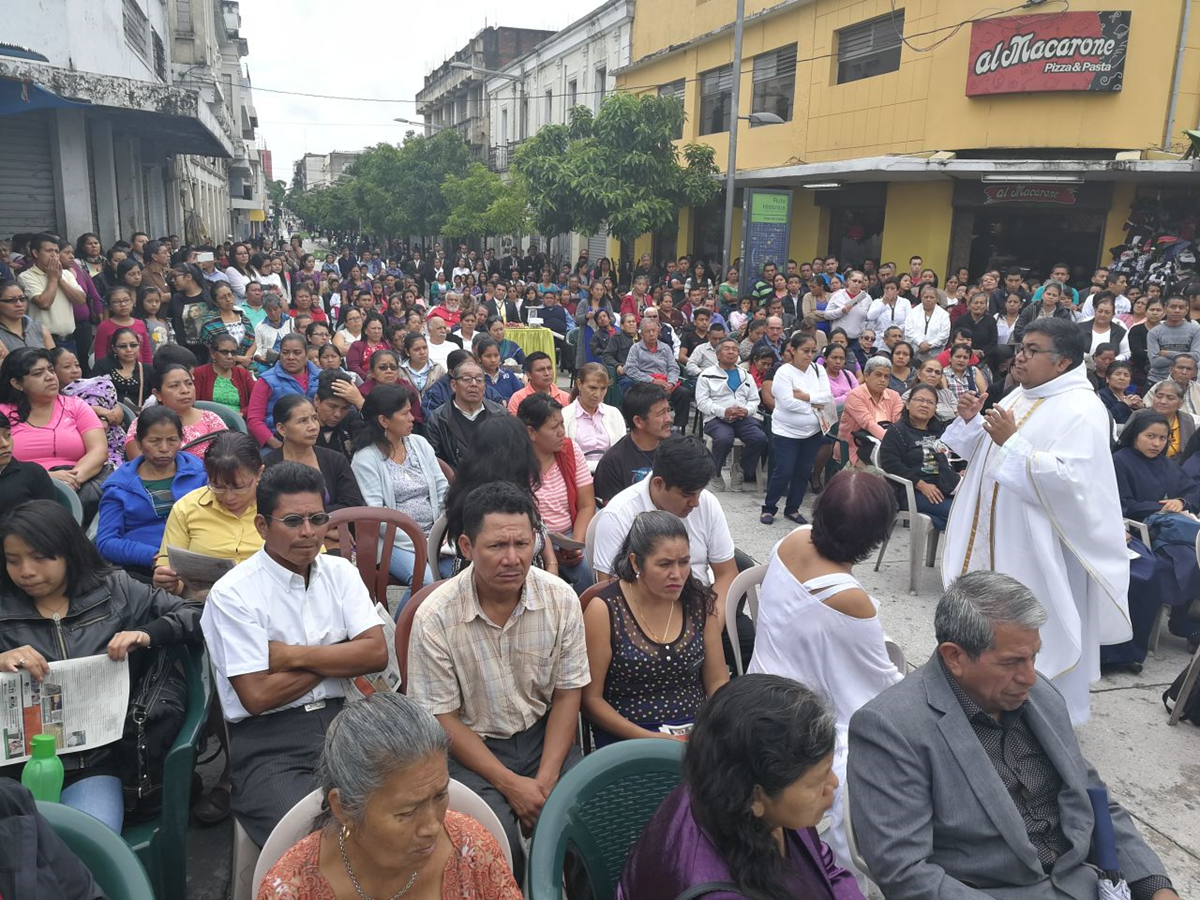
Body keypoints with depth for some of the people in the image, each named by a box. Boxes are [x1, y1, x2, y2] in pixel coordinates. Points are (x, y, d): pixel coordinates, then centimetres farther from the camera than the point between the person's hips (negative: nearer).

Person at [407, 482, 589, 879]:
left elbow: (567, 694, -1)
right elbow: (443, 718, -9)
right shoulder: (435, 618, -17)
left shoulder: (561, 599, -9)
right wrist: (510, 783, -15)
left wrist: (546, 779, -11)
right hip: (471, 745, -2)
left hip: (543, 734, 3)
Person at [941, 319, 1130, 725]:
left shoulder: (1082, 411, -17)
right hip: (996, 534, 8)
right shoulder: (1021, 396, 10)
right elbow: (987, 455, 16)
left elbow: (1069, 480, -27)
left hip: (1038, 545, -8)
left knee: (1036, 630, 3)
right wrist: (971, 421, -2)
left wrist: (1012, 441, -29)